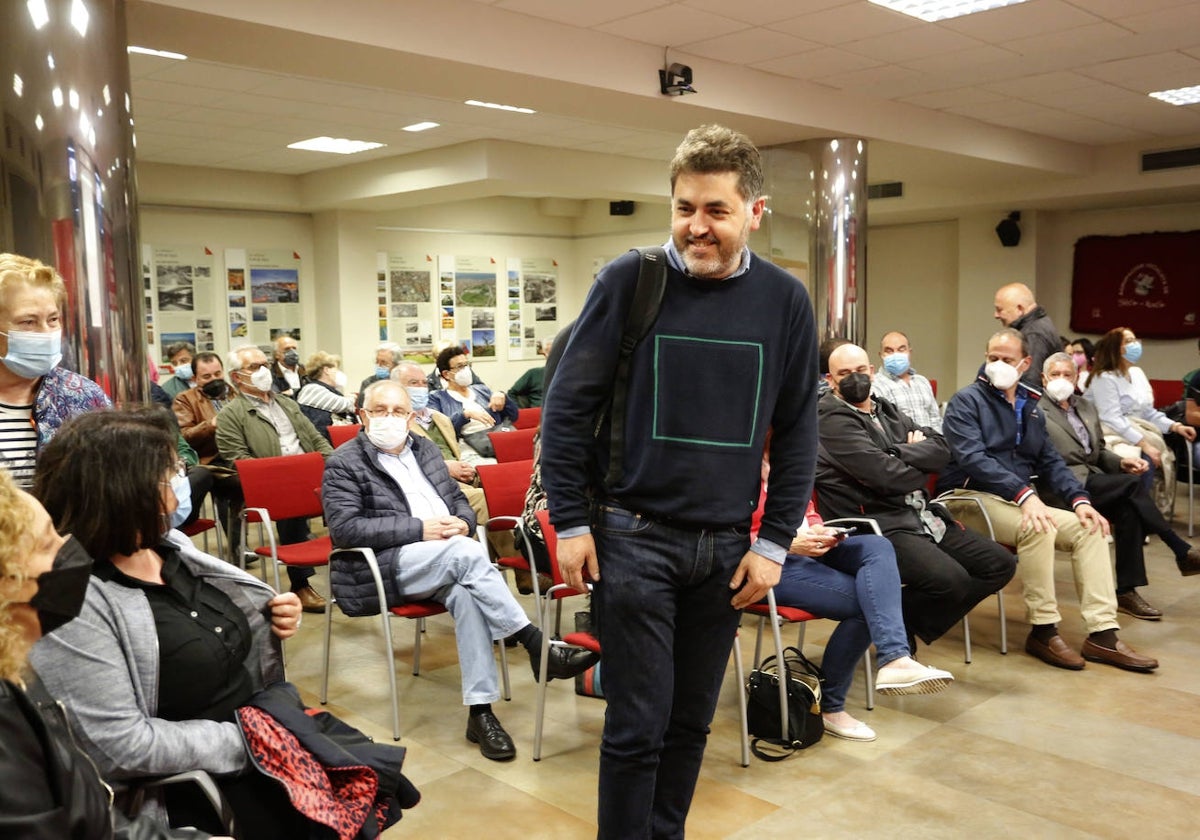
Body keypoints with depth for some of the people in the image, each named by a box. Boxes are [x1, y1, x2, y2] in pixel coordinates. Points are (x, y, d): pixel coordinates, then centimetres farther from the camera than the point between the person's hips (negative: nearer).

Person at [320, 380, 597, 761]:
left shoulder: (425, 448, 18)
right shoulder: (344, 463, -1)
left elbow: (459, 499, 22)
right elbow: (345, 528, -13)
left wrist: (463, 522, -4)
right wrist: (419, 529, -19)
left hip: (448, 560, 5)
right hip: (383, 566, -5)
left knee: (466, 591, -31)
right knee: (466, 552, -32)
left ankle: (480, 711, -29)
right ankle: (539, 647, -28)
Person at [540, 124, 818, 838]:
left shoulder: (785, 300, 1)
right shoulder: (630, 280, -6)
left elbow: (798, 432, 5)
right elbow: (568, 406, -3)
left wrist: (773, 543, 1)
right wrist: (571, 522, -6)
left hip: (726, 546, 3)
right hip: (633, 536, -3)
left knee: (691, 723, 14)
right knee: (639, 725, 2)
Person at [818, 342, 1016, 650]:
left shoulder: (887, 411, 18)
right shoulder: (832, 421, -9)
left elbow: (941, 449, 6)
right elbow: (887, 476, -18)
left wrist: (896, 452, -11)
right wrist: (922, 466, 2)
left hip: (923, 517, 9)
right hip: (879, 527, -9)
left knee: (1000, 565, 6)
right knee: (951, 580, -29)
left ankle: (912, 625, 9)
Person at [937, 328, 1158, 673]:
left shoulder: (1030, 408, 18)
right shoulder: (966, 401, -6)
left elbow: (1050, 461, 14)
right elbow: (972, 458, -20)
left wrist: (1079, 499, -5)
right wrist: (1024, 494, -31)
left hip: (1021, 500, 7)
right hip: (972, 498, -7)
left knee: (1089, 528, -10)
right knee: (1037, 528, -32)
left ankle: (1102, 634, -12)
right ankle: (1043, 630, -19)